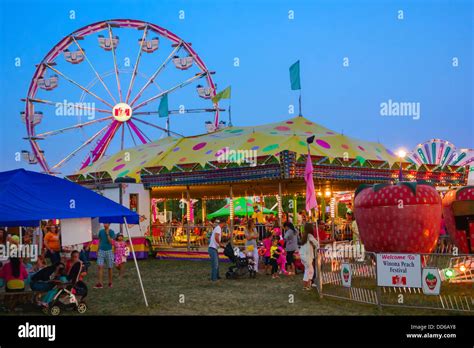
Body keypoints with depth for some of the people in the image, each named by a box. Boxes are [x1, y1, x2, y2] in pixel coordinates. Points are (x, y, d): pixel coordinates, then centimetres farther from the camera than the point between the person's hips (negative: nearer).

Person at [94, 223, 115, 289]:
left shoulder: (111, 232, -4)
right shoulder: (101, 231, 7)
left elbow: (111, 242, -14)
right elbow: (99, 241, 15)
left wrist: (107, 234, -18)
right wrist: (98, 250, 13)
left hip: (109, 251, -3)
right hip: (101, 251, 3)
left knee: (109, 268, 6)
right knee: (100, 267, -8)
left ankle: (110, 282, 20)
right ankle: (100, 283, -10)